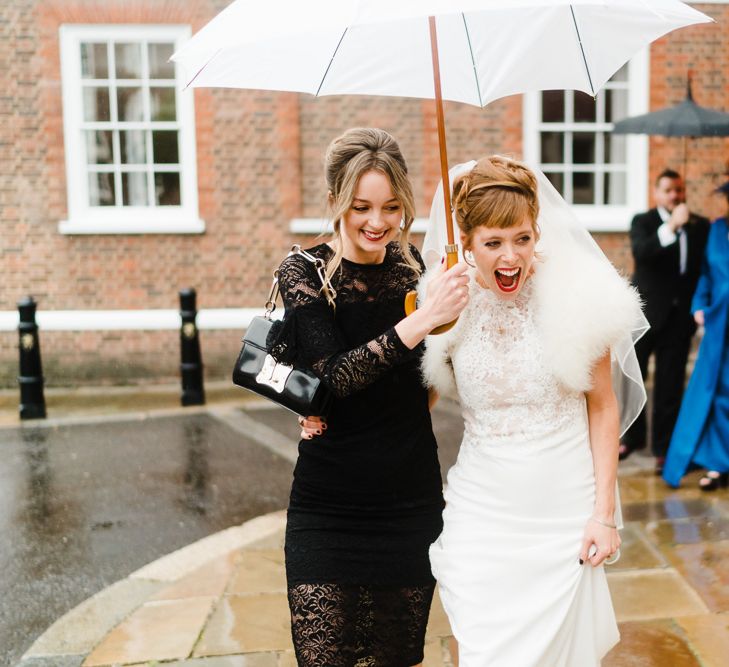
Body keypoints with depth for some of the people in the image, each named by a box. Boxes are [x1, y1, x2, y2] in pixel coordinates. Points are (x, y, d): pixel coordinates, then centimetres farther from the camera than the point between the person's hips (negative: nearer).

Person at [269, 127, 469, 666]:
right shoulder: (305, 272, -8)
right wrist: (422, 319, -31)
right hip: (330, 509, -3)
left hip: (412, 500, 3)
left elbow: (430, 377, 11)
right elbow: (334, 375, -21)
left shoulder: (413, 264, 3)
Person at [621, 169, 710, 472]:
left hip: (680, 314, 1)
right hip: (645, 312, -1)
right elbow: (641, 253, -20)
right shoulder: (643, 222, 0)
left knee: (670, 384, 3)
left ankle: (663, 447, 12)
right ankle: (632, 437, 25)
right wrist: (672, 226, -28)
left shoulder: (701, 226, 7)